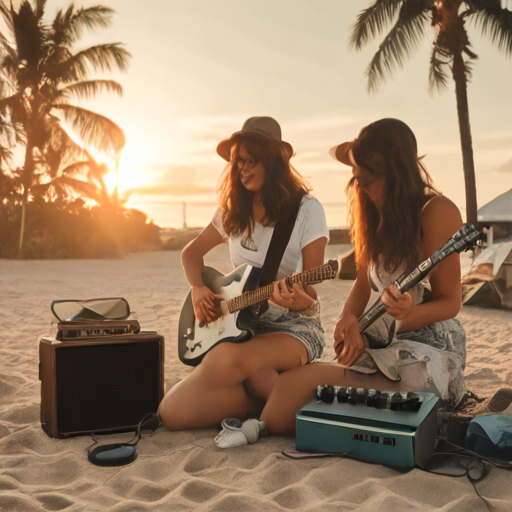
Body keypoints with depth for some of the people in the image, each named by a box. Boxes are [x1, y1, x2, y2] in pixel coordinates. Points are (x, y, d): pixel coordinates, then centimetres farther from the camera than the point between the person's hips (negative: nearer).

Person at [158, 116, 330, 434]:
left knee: (229, 357, -39)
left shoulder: (306, 209, -5)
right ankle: (278, 394, -4)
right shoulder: (234, 210, 10)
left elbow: (312, 291, -7)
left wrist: (298, 299, -31)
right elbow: (192, 252, 22)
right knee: (174, 414, -17)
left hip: (294, 326, -5)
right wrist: (198, 289, 2)